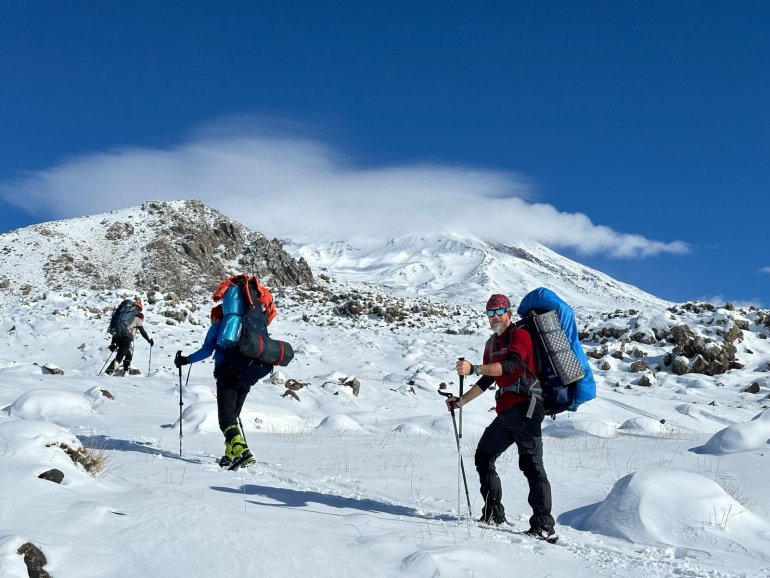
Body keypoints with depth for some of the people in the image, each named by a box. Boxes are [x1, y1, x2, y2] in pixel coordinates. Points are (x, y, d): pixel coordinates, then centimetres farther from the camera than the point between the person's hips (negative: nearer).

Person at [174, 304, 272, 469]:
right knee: (232, 417, 18)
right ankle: (230, 455, 12)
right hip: (246, 378, 6)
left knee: (226, 419, -13)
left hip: (227, 376, -6)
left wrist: (185, 360, 6)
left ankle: (242, 451, -34)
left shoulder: (217, 327, 10)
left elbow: (207, 350, -1)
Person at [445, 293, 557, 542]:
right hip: (506, 411, 9)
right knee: (483, 456, 13)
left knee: (531, 463, -16)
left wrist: (473, 369, -32)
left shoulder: (519, 335, -6)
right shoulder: (492, 344, 20)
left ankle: (544, 526, -19)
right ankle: (493, 514, 20)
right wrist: (461, 401, 26)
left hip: (526, 406, -9)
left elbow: (510, 365, -24)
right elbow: (487, 380, 27)